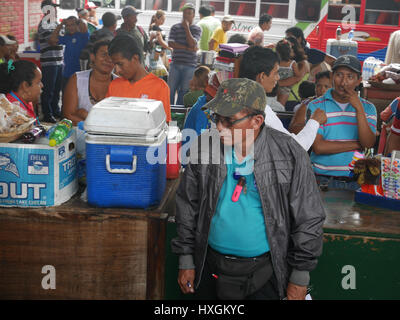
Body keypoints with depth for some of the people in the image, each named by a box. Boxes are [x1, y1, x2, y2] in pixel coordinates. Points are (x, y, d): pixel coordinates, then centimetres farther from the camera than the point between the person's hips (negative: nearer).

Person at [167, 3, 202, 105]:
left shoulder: (197, 29, 5)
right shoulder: (175, 27, 8)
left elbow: (192, 43, -11)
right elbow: (171, 43, -5)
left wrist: (186, 27, -10)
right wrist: (188, 48, -12)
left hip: (190, 65, -1)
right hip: (175, 64, 1)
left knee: (183, 91, 3)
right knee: (171, 89, 0)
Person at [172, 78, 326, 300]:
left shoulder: (289, 154, -13)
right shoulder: (204, 147, -5)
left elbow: (308, 220, -7)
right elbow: (188, 207, 6)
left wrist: (300, 280, -4)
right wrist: (186, 261, 6)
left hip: (264, 271, -2)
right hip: (210, 268, 3)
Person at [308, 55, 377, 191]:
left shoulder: (368, 108, 11)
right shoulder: (316, 106, 2)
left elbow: (368, 144, -4)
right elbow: (318, 147, -9)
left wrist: (359, 109, -10)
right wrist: (357, 145, -3)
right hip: (324, 181, -2)